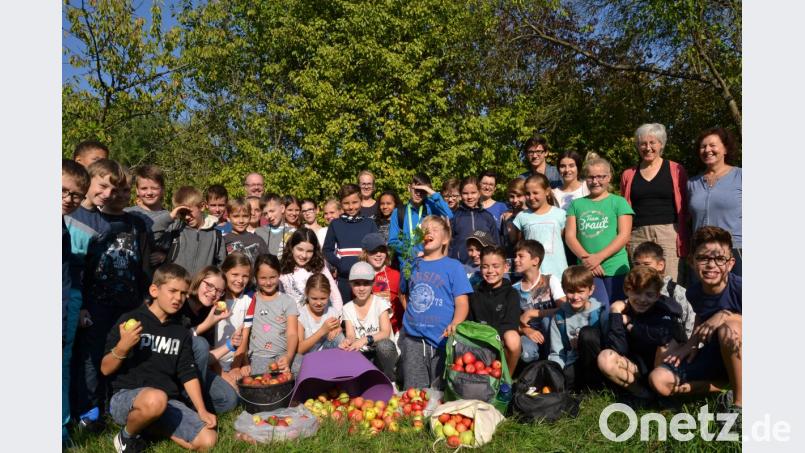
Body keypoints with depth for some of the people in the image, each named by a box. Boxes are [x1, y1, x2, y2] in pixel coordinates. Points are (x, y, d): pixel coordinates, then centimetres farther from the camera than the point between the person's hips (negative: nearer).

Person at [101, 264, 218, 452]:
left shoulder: (181, 332, 12)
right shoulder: (130, 320, -3)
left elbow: (188, 373, 11)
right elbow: (105, 369, -3)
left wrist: (202, 411, 1)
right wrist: (122, 347, -24)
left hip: (167, 402, 5)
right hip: (125, 396, -5)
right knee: (155, 399, -41)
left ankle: (149, 425, 9)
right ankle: (127, 436, -6)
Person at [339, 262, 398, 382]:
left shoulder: (380, 302, -7)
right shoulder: (347, 308, 3)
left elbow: (385, 333, -17)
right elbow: (351, 335, -6)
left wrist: (365, 339, -34)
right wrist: (348, 341, -30)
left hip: (383, 353, -1)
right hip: (362, 355, 2)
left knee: (383, 345, -36)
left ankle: (389, 382, -11)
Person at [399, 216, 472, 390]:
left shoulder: (453, 266, -3)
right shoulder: (412, 264, 9)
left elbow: (462, 303, -8)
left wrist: (454, 325, -26)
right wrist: (411, 315, 9)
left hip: (441, 340, -3)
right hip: (412, 340, 3)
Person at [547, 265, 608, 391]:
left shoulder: (600, 313, -5)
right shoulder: (559, 316, 3)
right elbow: (556, 353, 3)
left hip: (594, 368, -1)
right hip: (571, 367, 1)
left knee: (587, 333, -28)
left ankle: (592, 385, -12)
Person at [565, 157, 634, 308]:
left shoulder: (619, 202, 5)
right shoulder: (577, 204, 12)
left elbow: (624, 235, -4)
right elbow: (570, 236, 5)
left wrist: (599, 257, -14)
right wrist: (585, 258, -11)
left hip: (615, 268, -1)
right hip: (587, 269, 1)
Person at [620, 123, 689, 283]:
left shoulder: (676, 170, 6)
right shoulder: (628, 175, 13)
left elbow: (683, 209, 3)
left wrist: (683, 241, -7)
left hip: (668, 234, -2)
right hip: (638, 236, 2)